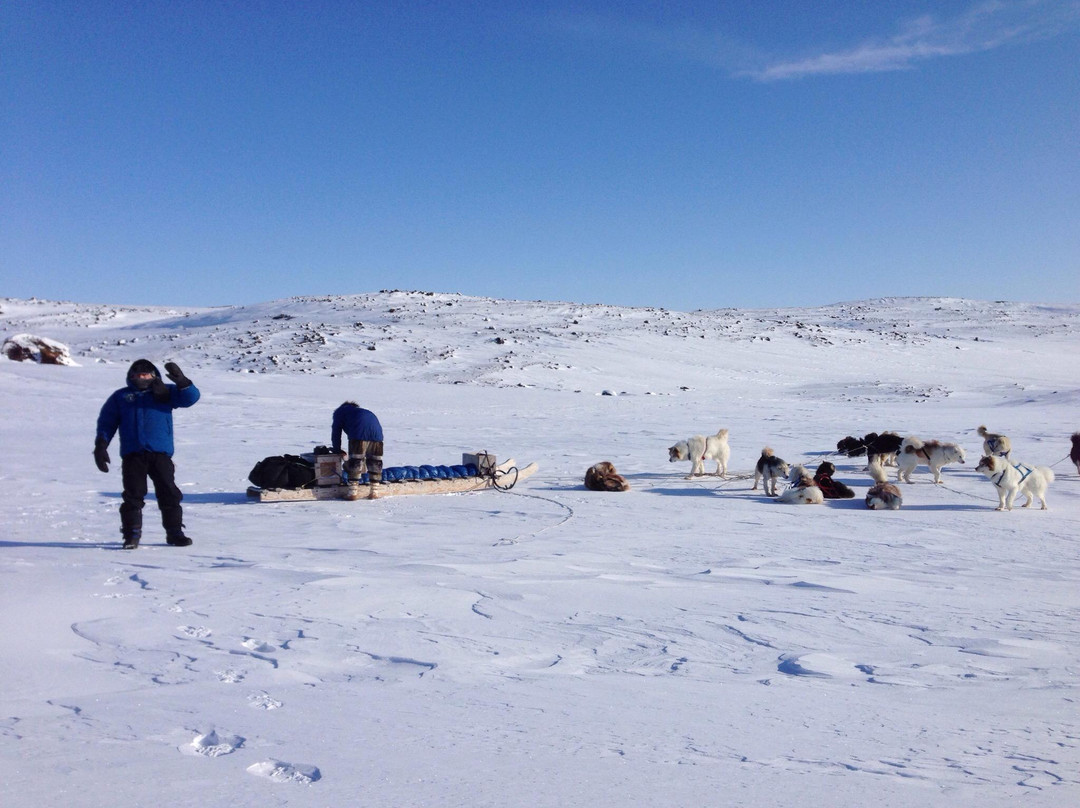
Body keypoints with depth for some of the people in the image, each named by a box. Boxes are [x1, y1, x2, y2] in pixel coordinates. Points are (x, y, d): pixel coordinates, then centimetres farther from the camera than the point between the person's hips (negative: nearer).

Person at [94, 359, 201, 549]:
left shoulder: (166, 393, 13)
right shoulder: (120, 397, 16)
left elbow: (191, 397, 1)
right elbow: (106, 423, 14)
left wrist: (181, 381, -18)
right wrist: (101, 446, 1)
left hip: (161, 453, 0)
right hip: (132, 455, 1)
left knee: (169, 494, 0)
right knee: (133, 495, -2)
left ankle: (174, 532, 9)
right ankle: (131, 534, 7)